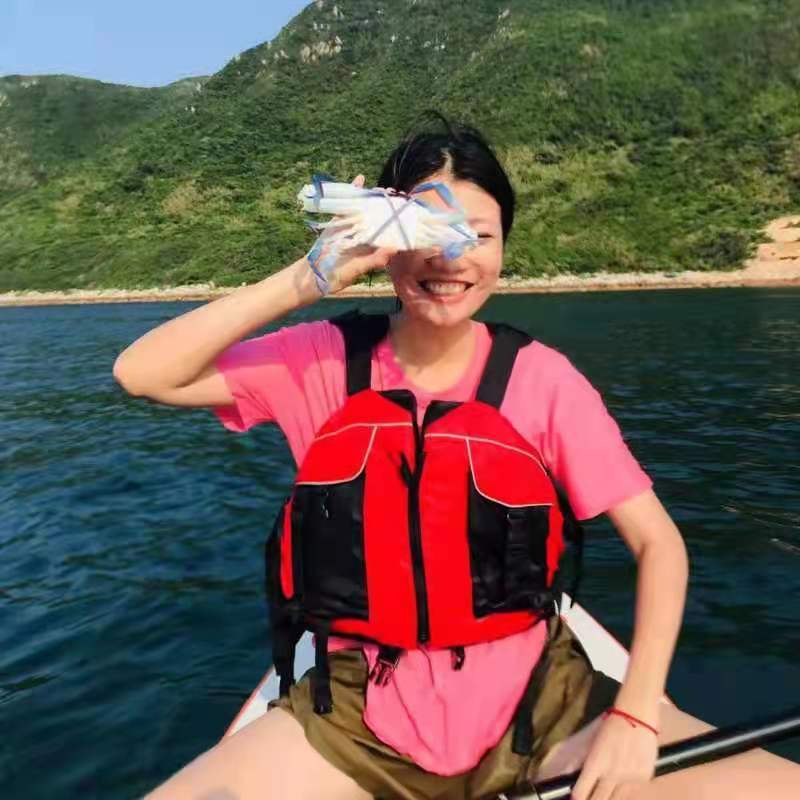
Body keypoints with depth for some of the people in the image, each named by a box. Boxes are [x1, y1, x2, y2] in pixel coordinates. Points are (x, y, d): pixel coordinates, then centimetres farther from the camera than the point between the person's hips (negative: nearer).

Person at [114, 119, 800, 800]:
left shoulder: (541, 379, -8)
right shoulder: (323, 361, -6)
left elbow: (659, 543, -5)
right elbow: (142, 375, -14)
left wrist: (635, 714, -17)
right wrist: (306, 281, -22)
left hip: (536, 701, 0)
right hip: (360, 715, 1)